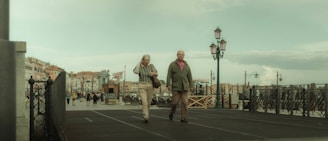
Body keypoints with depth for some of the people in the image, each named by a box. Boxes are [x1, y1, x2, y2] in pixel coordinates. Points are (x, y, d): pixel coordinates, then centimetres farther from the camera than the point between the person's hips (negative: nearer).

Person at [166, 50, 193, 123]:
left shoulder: (186, 65, 10)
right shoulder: (172, 64, 0)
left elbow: (189, 76, 11)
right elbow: (169, 75, -6)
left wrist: (191, 86, 7)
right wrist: (168, 85, -17)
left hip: (185, 87, 2)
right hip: (176, 86, -2)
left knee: (184, 102, -7)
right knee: (175, 102, -2)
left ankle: (184, 118, -5)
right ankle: (172, 112, 28)